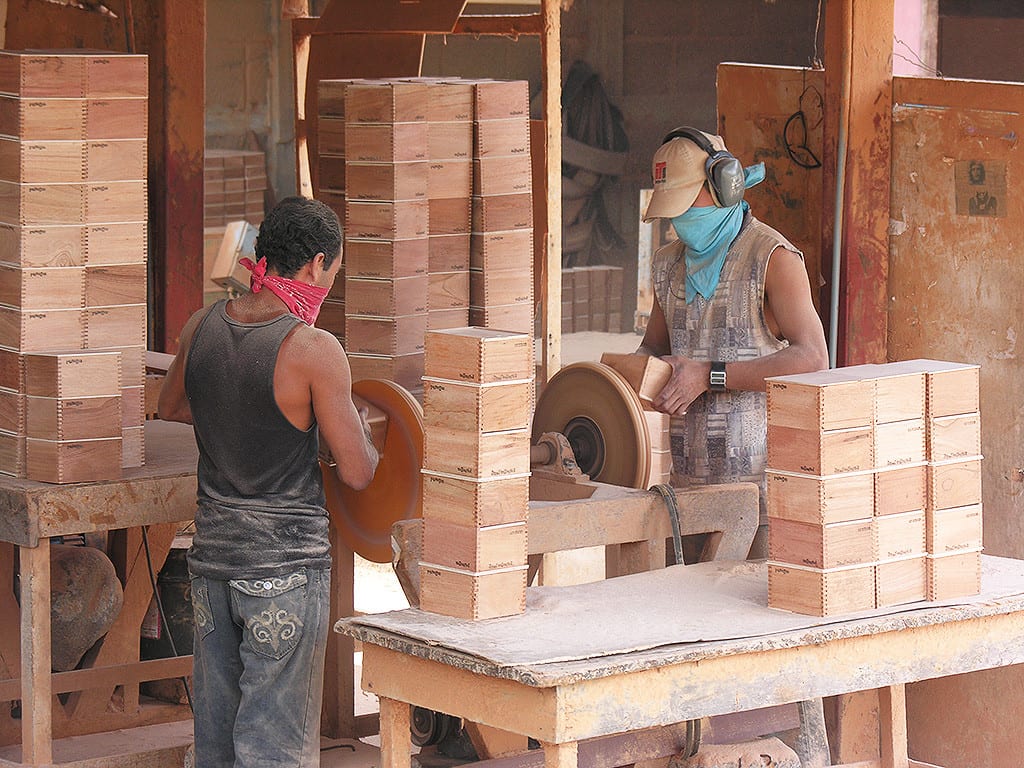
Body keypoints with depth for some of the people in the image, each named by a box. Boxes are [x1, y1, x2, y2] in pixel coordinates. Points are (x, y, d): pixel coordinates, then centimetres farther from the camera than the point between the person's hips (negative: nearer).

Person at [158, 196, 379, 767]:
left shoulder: (202, 327, 2)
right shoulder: (314, 349, -17)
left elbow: (171, 408, 22)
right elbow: (359, 473, -11)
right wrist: (359, 427, 9)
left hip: (213, 551, 6)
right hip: (287, 560, -6)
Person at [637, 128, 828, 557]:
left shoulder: (773, 258, -5)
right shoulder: (669, 263, 17)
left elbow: (813, 360, -15)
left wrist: (709, 375, -18)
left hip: (758, 475, -6)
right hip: (687, 475, 6)